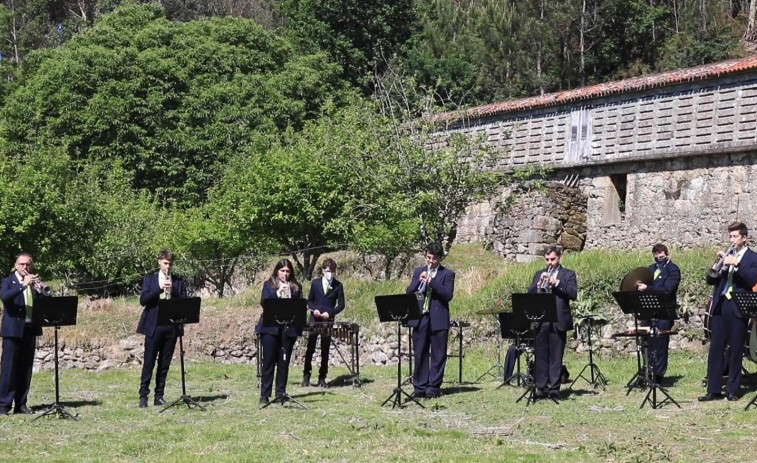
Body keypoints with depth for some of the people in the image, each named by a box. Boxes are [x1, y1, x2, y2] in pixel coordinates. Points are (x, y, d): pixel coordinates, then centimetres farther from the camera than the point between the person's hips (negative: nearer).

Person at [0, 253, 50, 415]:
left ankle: (21, 404, 10)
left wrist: (43, 288, -15)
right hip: (13, 330, -4)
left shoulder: (35, 282, 14)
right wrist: (24, 284, -25)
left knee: (26, 368, 5)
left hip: (30, 329, 4)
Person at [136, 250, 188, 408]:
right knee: (148, 362, -3)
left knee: (164, 364, 5)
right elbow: (143, 300, -5)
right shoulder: (150, 279, 7)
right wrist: (159, 289, -16)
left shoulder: (179, 281, 11)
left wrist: (173, 291, -12)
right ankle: (143, 395, 1)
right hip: (153, 326, -2)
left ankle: (159, 396, 11)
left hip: (171, 326, 2)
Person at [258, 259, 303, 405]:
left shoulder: (296, 287, 11)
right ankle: (264, 394, 0)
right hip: (270, 328, -2)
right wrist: (278, 292, -18)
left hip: (289, 328, 2)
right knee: (268, 362, -2)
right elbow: (263, 302, -5)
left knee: (284, 362, 4)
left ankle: (281, 393, 10)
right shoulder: (269, 284, 7)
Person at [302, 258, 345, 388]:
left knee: (325, 350, 1)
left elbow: (341, 304, 2)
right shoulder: (315, 283, 7)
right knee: (310, 348, -5)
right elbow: (309, 301, 11)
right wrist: (314, 309, -10)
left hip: (328, 321, -1)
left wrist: (329, 312, -13)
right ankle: (306, 375, 5)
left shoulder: (338, 286, 3)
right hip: (314, 320, 1)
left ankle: (322, 378, 7)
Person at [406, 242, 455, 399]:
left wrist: (432, 281, -18)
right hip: (420, 319, 3)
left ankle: (433, 388, 5)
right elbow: (409, 292, 6)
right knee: (420, 355, 5)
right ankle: (419, 388, 10)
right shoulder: (418, 272, 13)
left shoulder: (447, 274, 2)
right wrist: (419, 281, -11)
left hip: (438, 320, -3)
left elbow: (448, 295, -10)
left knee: (438, 356, 0)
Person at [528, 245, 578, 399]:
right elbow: (529, 294, 8)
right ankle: (541, 388, 6)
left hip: (558, 321, -3)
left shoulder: (568, 274, 6)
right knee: (540, 356, 2)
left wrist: (557, 283, -17)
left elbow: (573, 294, -8)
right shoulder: (539, 274, 17)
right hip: (540, 321, 3)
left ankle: (554, 388, 3)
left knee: (556, 356, -1)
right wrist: (539, 284, -10)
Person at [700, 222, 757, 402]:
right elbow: (710, 280, 10)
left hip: (738, 308, -4)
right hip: (720, 306, 4)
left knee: (735, 351, 1)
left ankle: (733, 390, 9)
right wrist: (718, 264, -7)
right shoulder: (726, 255, 15)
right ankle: (714, 390, 5)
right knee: (715, 349, 2)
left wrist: (737, 263, -22)